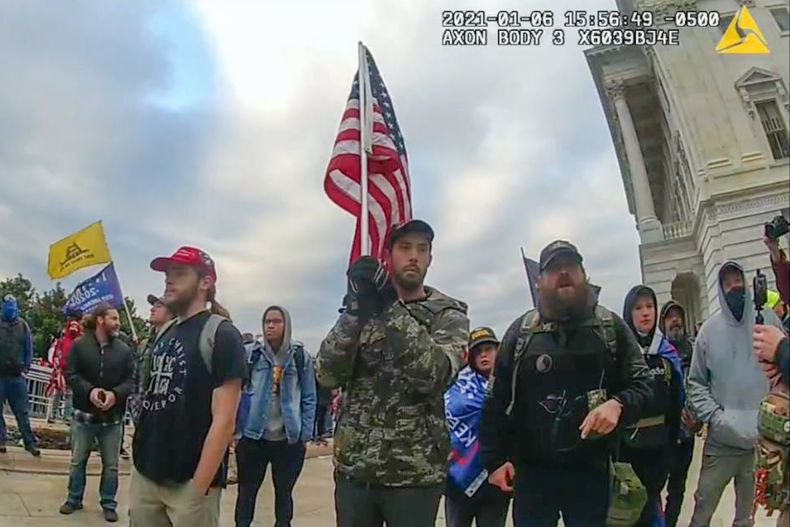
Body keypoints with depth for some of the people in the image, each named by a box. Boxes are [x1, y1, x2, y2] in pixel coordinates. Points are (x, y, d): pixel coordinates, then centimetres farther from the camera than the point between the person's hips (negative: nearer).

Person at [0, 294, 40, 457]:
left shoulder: (23, 325, 5)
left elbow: (29, 348, 8)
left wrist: (26, 366, 1)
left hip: (17, 375, 1)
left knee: (23, 411, 3)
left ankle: (30, 442, 5)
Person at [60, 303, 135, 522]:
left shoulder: (124, 350, -1)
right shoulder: (79, 344, -3)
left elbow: (130, 380, -2)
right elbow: (71, 374, -6)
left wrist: (115, 394, -21)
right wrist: (89, 390, -20)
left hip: (113, 417, 1)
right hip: (84, 414, 0)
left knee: (111, 465, 8)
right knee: (78, 461, 14)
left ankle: (108, 504, 21)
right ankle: (74, 499, 33)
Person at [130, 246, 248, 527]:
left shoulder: (221, 334, -12)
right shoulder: (165, 335, 10)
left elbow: (224, 419, -17)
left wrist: (198, 489, -19)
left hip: (189, 482, -6)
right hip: (144, 475, 7)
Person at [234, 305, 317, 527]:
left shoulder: (300, 355, -3)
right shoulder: (252, 353, -3)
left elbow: (309, 398, 1)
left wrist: (305, 434, -1)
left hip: (288, 439, 0)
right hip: (253, 436, 0)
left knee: (284, 492, 16)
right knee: (247, 491, 13)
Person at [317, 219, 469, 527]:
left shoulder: (449, 315, -3)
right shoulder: (361, 309, 5)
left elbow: (435, 376, -21)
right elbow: (327, 375, -9)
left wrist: (391, 308, -24)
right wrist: (356, 308, -20)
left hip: (415, 474, -2)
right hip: (354, 468, 3)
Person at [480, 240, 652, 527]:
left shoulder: (611, 326, 4)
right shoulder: (521, 331, 4)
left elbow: (642, 384, 3)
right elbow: (498, 399, 3)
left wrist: (618, 404, -19)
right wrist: (495, 458, -3)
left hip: (590, 470, 0)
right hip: (531, 471, 0)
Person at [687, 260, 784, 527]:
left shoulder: (767, 320, 1)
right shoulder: (709, 329, -1)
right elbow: (696, 383, 2)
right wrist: (716, 417, -12)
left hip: (764, 438, 1)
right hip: (721, 441, -1)